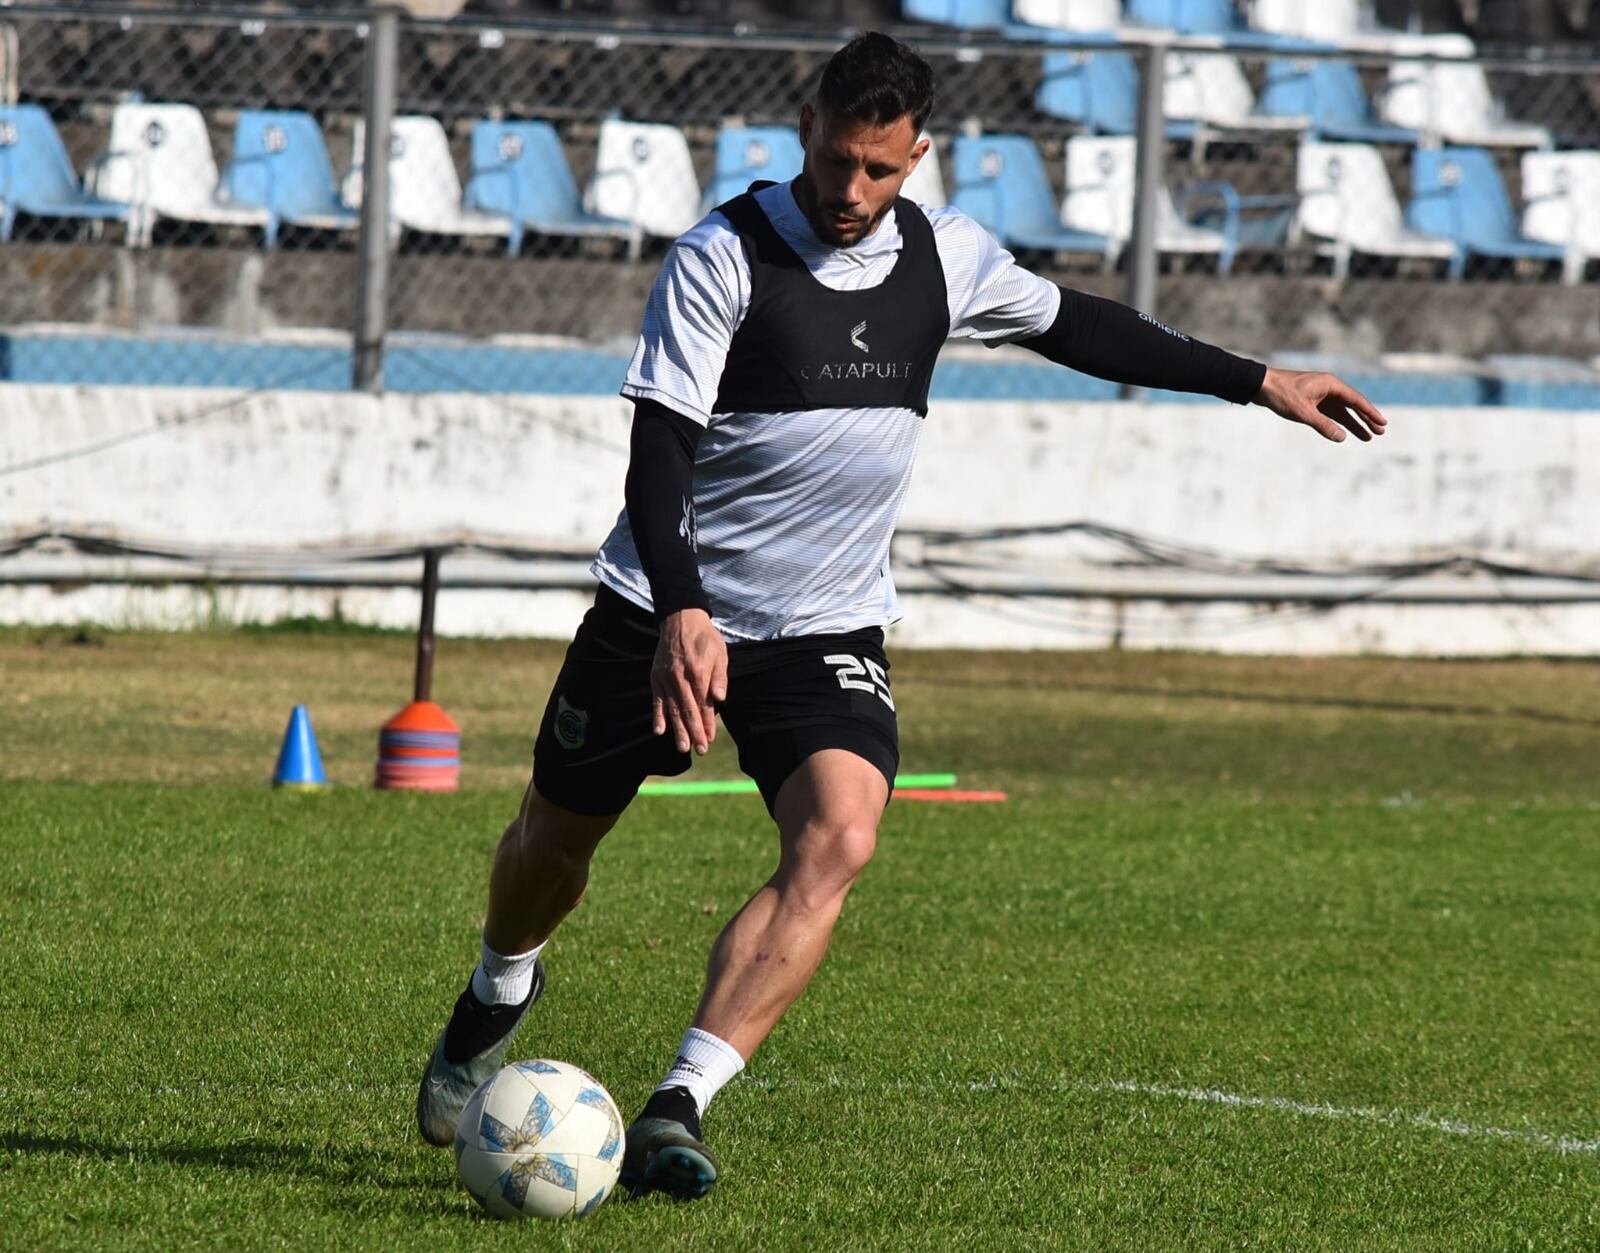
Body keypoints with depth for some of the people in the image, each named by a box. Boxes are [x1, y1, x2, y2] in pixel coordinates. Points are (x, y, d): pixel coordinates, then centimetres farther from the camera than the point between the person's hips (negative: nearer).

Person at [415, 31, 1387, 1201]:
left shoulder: (945, 256, -1)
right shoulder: (722, 257, -17)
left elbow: (1071, 323, 18)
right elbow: (659, 446, -22)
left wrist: (1259, 382, 19)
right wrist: (680, 610, -37)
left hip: (828, 630, 2)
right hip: (668, 609, -2)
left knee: (838, 838, -25)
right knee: (556, 838, 14)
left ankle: (676, 1110, -29)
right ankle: (499, 995, 50)